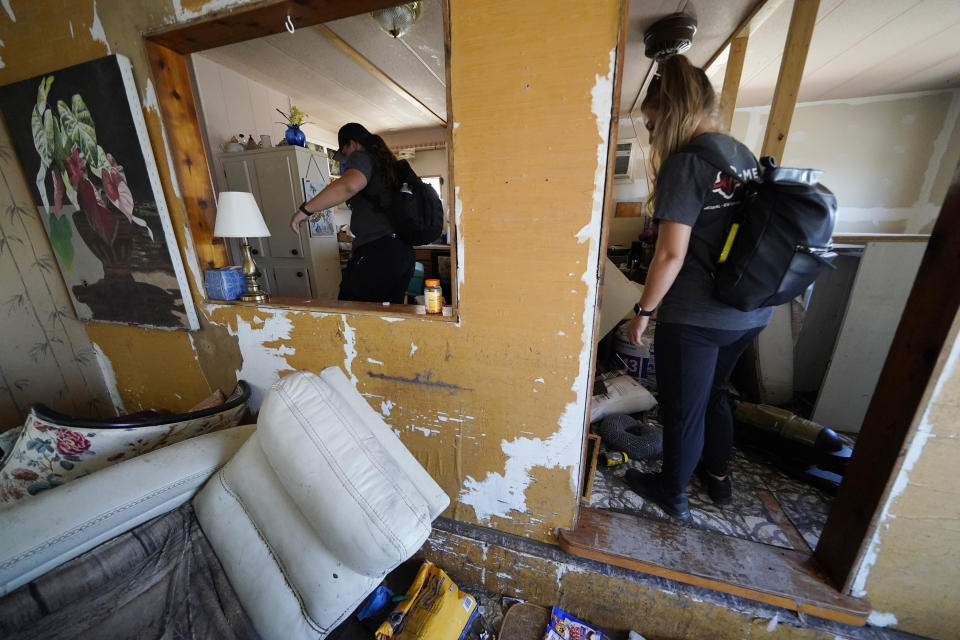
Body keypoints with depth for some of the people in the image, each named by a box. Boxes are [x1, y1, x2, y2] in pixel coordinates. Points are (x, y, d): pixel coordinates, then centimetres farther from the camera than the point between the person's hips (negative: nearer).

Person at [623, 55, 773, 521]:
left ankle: (672, 494, 34)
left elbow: (671, 254, -22)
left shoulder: (686, 163, -15)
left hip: (696, 317, -8)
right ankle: (718, 477, 48)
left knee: (683, 409, 10)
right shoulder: (745, 156, 10)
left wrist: (643, 312, -11)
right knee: (713, 393, 27)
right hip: (752, 311, 8)